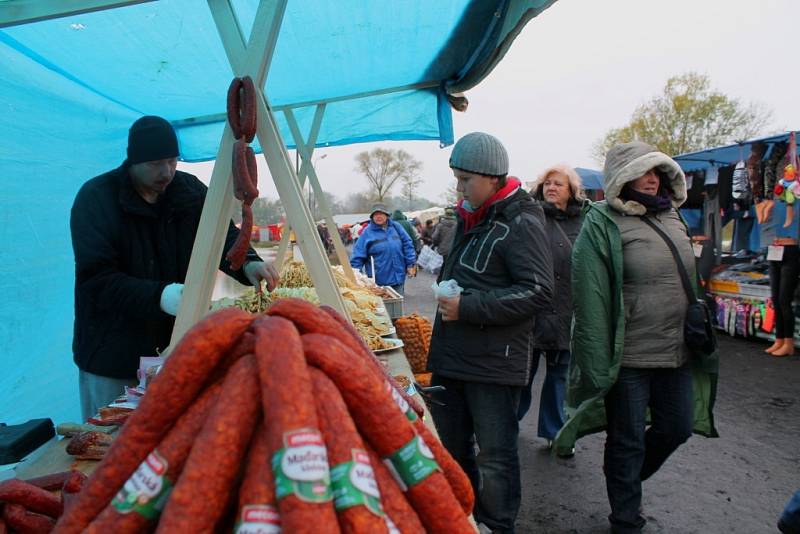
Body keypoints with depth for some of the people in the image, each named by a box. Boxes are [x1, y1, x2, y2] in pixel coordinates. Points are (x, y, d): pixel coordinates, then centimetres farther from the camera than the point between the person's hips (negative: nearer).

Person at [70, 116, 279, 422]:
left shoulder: (190, 190, 0)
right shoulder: (95, 198, -13)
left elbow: (223, 235, 0)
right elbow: (96, 278, -19)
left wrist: (247, 263, -23)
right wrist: (158, 296, -34)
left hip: (175, 346, 4)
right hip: (113, 353, -3)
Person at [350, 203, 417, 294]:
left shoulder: (396, 227, 4)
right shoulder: (367, 232, -3)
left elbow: (407, 245, 7)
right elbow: (358, 255, -5)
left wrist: (411, 264, 3)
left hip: (398, 277, 3)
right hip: (379, 281, -3)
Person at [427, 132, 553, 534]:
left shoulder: (521, 224, -14)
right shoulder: (470, 219, 13)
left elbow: (538, 292, -22)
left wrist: (468, 307, -23)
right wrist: (446, 286, 10)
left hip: (493, 364, -9)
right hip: (451, 357, 9)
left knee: (495, 455, 6)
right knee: (452, 445, 20)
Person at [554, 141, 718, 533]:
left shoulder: (671, 217, 11)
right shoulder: (603, 224, -11)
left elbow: (689, 280, 20)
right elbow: (589, 297, -16)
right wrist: (598, 362, -19)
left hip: (676, 352, 7)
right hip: (628, 355, -7)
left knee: (678, 427, 17)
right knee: (627, 441, 6)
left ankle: (628, 481, 44)